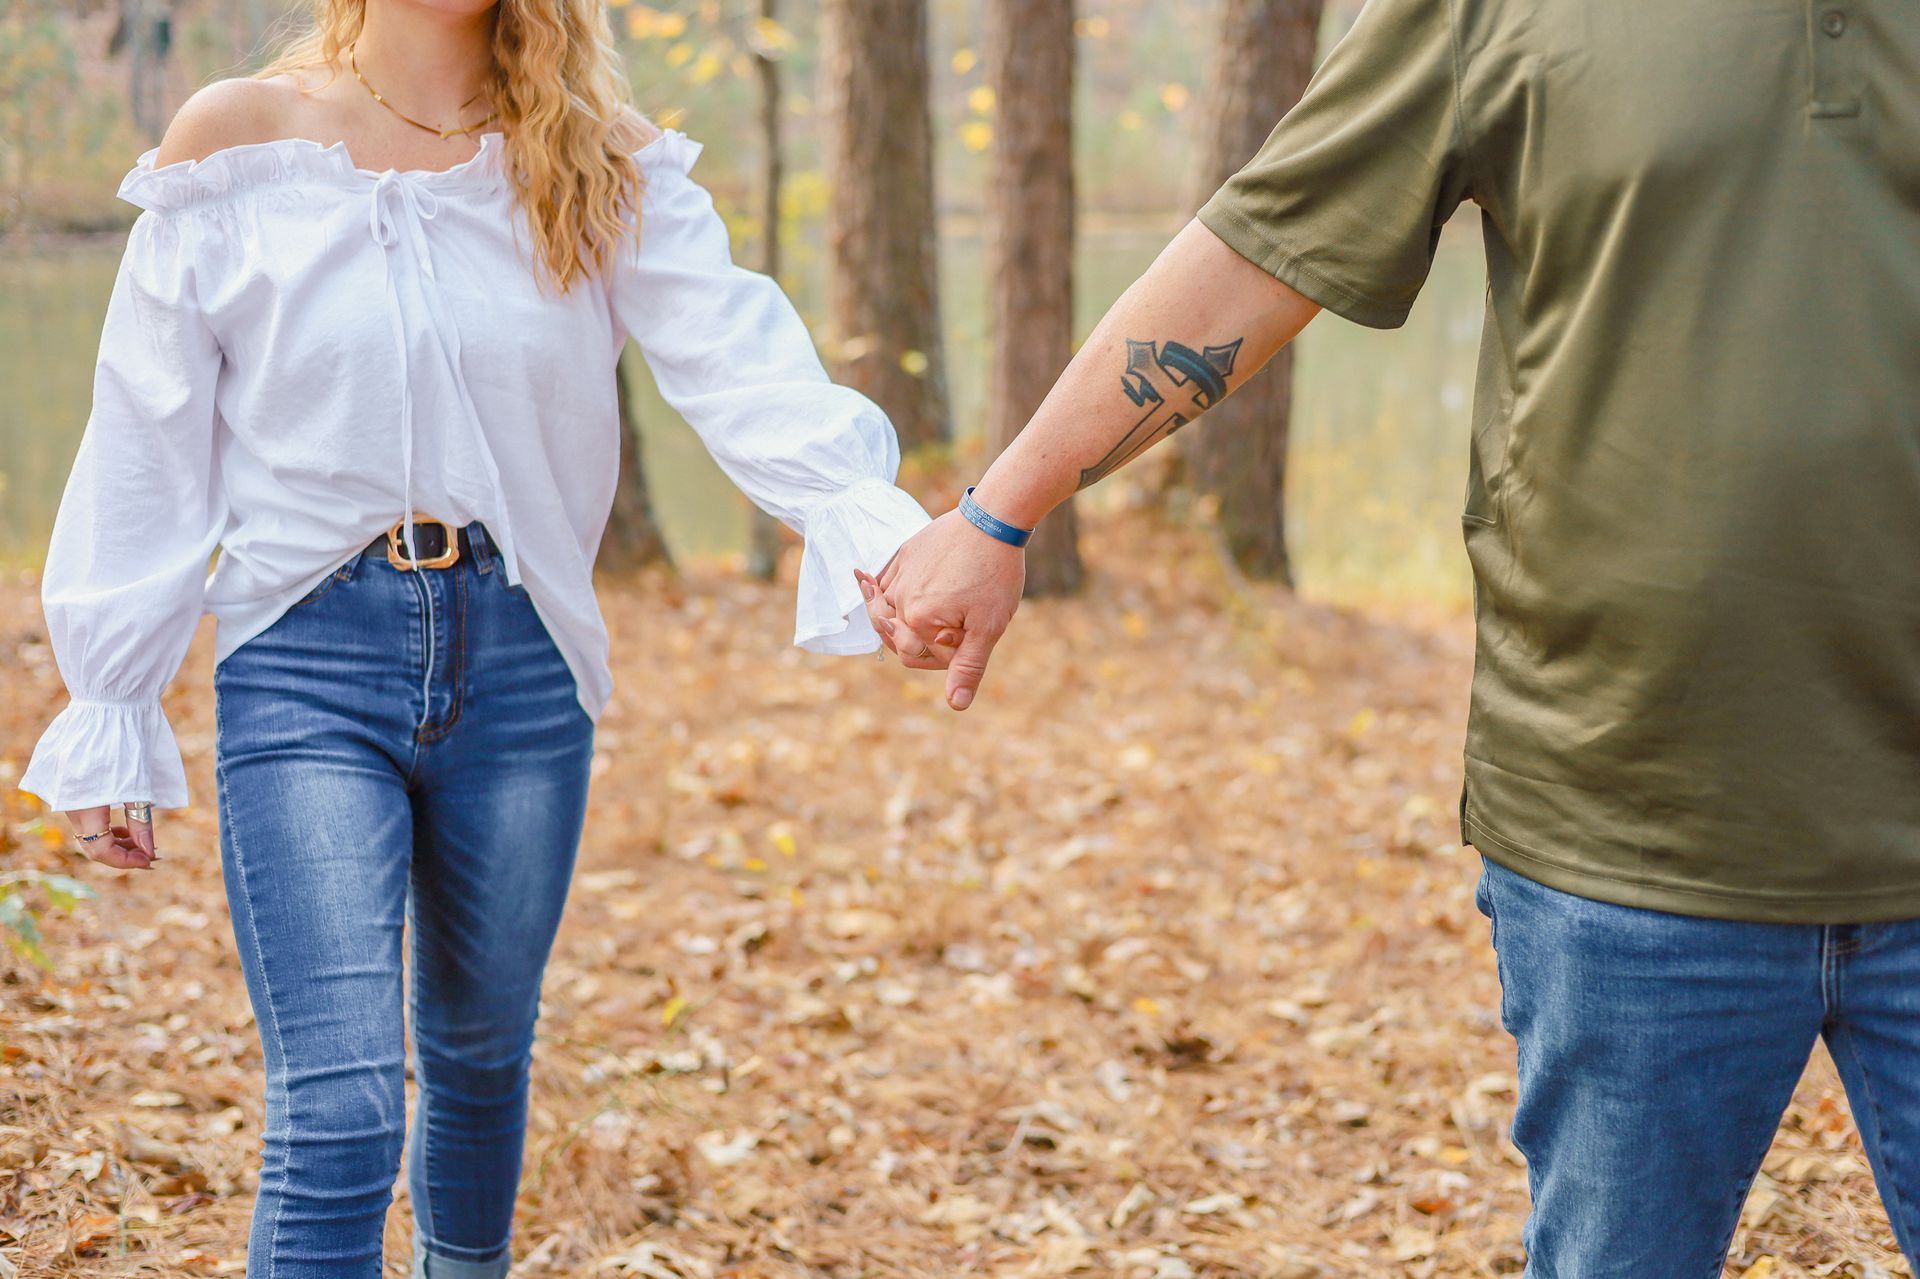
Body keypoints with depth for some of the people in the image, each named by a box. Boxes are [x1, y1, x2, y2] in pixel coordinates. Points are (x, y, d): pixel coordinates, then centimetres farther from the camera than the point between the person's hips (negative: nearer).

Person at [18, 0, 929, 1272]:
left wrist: (873, 528, -32)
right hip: (306, 662, -2)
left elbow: (742, 366, -14)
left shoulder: (600, 164, 2)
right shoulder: (237, 145, -1)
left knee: (479, 1056, 18)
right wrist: (108, 715, 2)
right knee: (340, 1111, -12)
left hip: (520, 661, 3)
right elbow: (148, 450, 2)